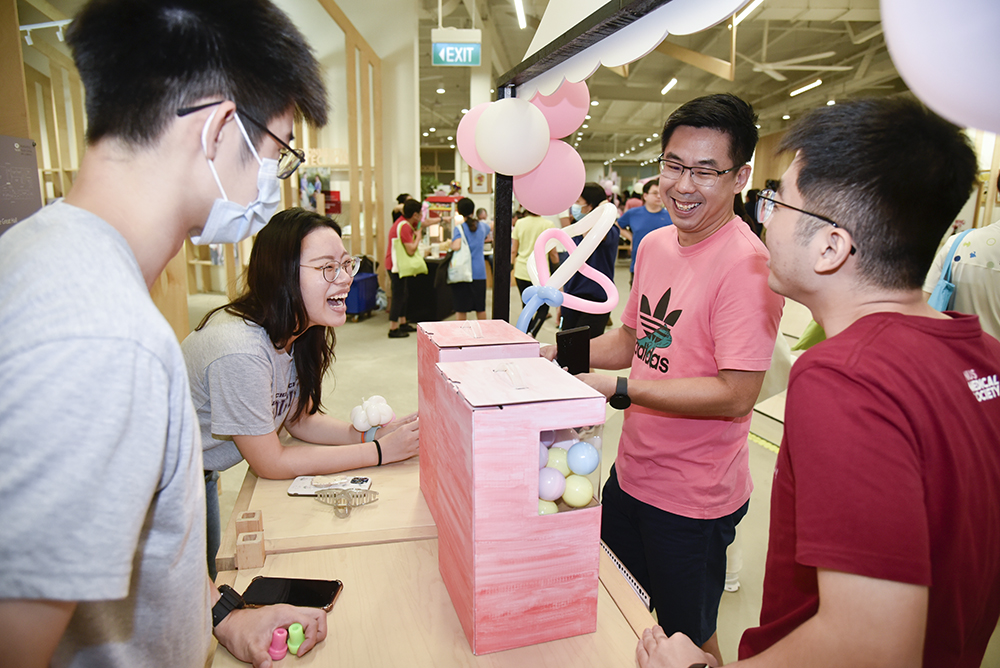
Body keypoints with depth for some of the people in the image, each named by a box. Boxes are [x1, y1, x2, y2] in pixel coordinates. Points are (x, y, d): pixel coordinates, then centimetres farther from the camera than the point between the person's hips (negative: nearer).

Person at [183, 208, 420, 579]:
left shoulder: (296, 332, -11)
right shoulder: (240, 352, -37)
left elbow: (300, 418, 1)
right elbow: (272, 464, -27)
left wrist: (367, 434, -16)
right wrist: (379, 451, -25)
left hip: (201, 476, 8)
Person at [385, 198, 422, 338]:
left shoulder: (406, 222, 8)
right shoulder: (404, 227, -22)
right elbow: (411, 250, -25)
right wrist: (418, 236, -11)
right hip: (396, 265, -10)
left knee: (403, 294, 18)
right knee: (398, 296, -8)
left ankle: (403, 323, 29)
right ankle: (393, 329, -4)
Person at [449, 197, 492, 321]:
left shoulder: (459, 228, -8)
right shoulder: (482, 225, 8)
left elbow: (456, 246, -23)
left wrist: (450, 243, -3)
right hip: (479, 272, 4)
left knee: (461, 308, 2)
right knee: (480, 307, 13)